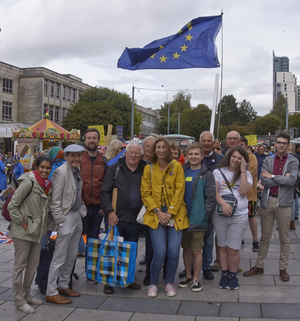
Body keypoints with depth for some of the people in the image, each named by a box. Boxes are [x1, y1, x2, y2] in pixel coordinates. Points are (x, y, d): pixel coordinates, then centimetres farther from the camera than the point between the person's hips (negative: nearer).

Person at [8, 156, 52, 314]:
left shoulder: (47, 185, 6)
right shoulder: (28, 183, -17)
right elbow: (12, 205, -15)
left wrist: (41, 226, 9)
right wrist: (23, 224, -14)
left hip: (36, 231, 8)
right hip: (22, 232, -8)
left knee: (33, 264, 15)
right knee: (20, 265, 3)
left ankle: (26, 296, 30)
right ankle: (19, 301, 15)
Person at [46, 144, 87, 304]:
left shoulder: (77, 171, 9)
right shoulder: (61, 172, -16)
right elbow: (55, 200, -18)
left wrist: (82, 211, 12)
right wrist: (59, 220, -17)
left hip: (77, 216, 8)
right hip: (67, 217, -8)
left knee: (72, 255, 17)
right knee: (59, 258, 0)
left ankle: (63, 285, 32)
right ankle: (51, 292, 12)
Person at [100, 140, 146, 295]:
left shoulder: (145, 171, 6)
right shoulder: (115, 168, 1)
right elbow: (104, 192, -2)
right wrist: (110, 211, -11)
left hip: (135, 219, 2)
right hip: (116, 218, -2)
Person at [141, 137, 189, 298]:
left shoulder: (177, 166, 2)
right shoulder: (149, 168, 5)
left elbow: (179, 191, -2)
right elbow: (145, 194, 2)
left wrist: (170, 213, -9)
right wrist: (158, 212, -9)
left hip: (175, 214, 0)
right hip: (156, 214, 0)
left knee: (173, 253, -4)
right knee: (159, 253, -10)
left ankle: (169, 282, 21)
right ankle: (153, 283, 14)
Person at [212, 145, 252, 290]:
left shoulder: (246, 174, 6)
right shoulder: (218, 172, 5)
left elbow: (243, 191, -10)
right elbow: (214, 191, -5)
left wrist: (242, 171, -10)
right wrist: (223, 203, -22)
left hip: (239, 216, -1)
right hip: (220, 214, 1)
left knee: (233, 249, 0)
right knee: (222, 247, 9)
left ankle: (233, 275, 18)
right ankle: (224, 274, 24)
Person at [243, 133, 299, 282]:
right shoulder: (268, 160, 6)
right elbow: (263, 180, -7)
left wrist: (272, 177, -9)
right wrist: (283, 179, -12)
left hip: (284, 202, -2)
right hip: (267, 201, 2)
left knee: (284, 237, 7)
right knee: (265, 236, 11)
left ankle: (283, 268, 19)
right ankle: (259, 266, 22)